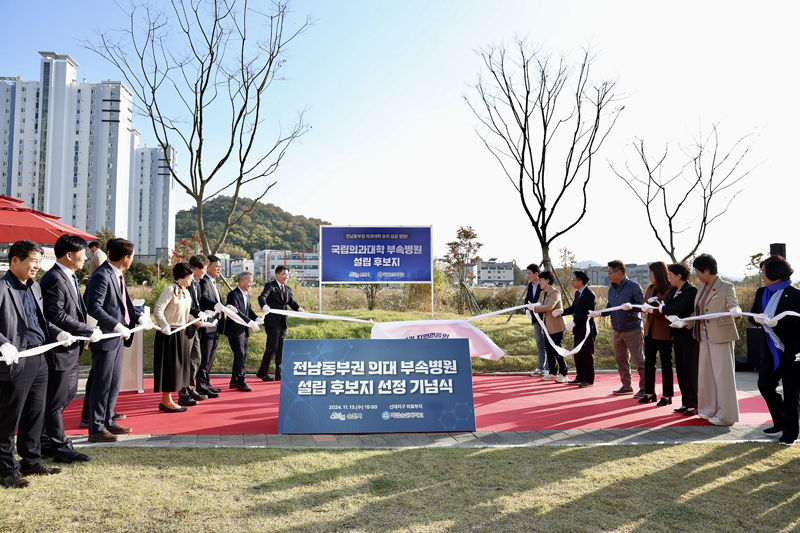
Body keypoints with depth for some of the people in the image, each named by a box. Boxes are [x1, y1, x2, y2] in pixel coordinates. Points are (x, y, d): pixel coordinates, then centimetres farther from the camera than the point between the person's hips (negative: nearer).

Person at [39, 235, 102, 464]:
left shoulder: (69, 277, 12)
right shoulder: (54, 279, -19)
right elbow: (57, 317, -24)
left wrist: (84, 333, 6)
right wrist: (89, 331, -18)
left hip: (71, 348, 10)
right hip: (59, 350, -10)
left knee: (69, 393, 19)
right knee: (56, 400, 4)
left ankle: (46, 440, 32)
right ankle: (59, 447, 15)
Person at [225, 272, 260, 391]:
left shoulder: (247, 295, 14)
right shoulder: (233, 294, -14)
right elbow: (236, 312, -24)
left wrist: (256, 318, -5)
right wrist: (250, 323, -27)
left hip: (244, 330, 9)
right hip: (235, 330, -9)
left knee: (242, 356, 12)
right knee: (240, 356, -6)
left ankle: (234, 381, 21)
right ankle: (240, 382, 2)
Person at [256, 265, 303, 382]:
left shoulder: (287, 289, 16)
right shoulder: (270, 286, -5)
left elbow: (291, 302, 19)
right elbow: (262, 297, -20)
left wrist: (298, 308, -4)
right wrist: (264, 306, -42)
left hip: (283, 323, 7)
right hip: (272, 323, -7)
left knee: (281, 348, 8)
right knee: (272, 347, -7)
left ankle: (279, 374, 15)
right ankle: (262, 372, 9)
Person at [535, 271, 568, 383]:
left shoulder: (555, 293, -16)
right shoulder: (542, 293, 12)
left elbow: (549, 307, -30)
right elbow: (540, 306, 14)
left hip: (557, 326, -9)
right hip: (547, 326, 9)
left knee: (557, 351, -5)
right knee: (549, 350, 12)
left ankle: (563, 374, 7)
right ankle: (552, 373, 22)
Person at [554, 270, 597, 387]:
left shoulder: (589, 295, -19)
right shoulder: (578, 293, 11)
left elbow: (588, 314, -24)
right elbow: (573, 308, 16)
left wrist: (574, 321, -25)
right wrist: (562, 311, 0)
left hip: (587, 329, -10)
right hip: (578, 329, 10)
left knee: (587, 355, 0)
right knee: (578, 354, 14)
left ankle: (589, 380, 9)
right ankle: (580, 377, 24)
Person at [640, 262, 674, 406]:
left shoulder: (669, 290, -14)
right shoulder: (650, 288, 11)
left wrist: (653, 310, -28)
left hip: (663, 333, -8)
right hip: (650, 330, 8)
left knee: (666, 364, 4)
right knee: (649, 363, 12)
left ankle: (667, 396, 13)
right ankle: (650, 393, 22)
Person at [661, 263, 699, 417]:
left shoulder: (691, 290, -14)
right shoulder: (673, 290, 12)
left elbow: (680, 309, -23)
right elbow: (668, 307, 9)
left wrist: (662, 309, -9)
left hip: (689, 335, -8)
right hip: (677, 334, 8)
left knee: (690, 369, -2)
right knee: (680, 369, 10)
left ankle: (693, 404, 8)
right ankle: (685, 403, 18)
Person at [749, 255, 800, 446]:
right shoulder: (761, 293, 7)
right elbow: (753, 316, 8)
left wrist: (776, 323, -30)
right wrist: (757, 318, -14)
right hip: (771, 349, 7)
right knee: (765, 384, 10)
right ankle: (780, 423, 28)